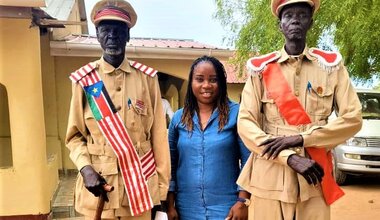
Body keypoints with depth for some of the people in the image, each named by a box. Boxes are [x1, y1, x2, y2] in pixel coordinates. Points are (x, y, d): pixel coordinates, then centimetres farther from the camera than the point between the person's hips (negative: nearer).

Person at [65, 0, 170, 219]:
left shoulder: (147, 78, -1)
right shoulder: (83, 80, -1)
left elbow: (158, 137, -1)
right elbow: (75, 135, 6)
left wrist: (162, 190, -1)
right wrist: (85, 168, -12)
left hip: (140, 187, 0)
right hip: (99, 186, 0)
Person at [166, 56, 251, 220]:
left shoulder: (236, 113, -7)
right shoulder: (178, 117, 3)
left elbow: (248, 161, -6)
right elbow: (171, 164, 6)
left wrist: (243, 201, -10)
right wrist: (170, 204, 4)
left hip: (226, 206, -2)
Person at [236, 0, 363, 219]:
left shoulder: (331, 65, 4)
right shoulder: (262, 68, 1)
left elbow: (352, 118, 0)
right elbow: (245, 123, -5)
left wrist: (300, 138, -11)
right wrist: (290, 158, -14)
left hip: (315, 178, 1)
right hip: (270, 177, 0)